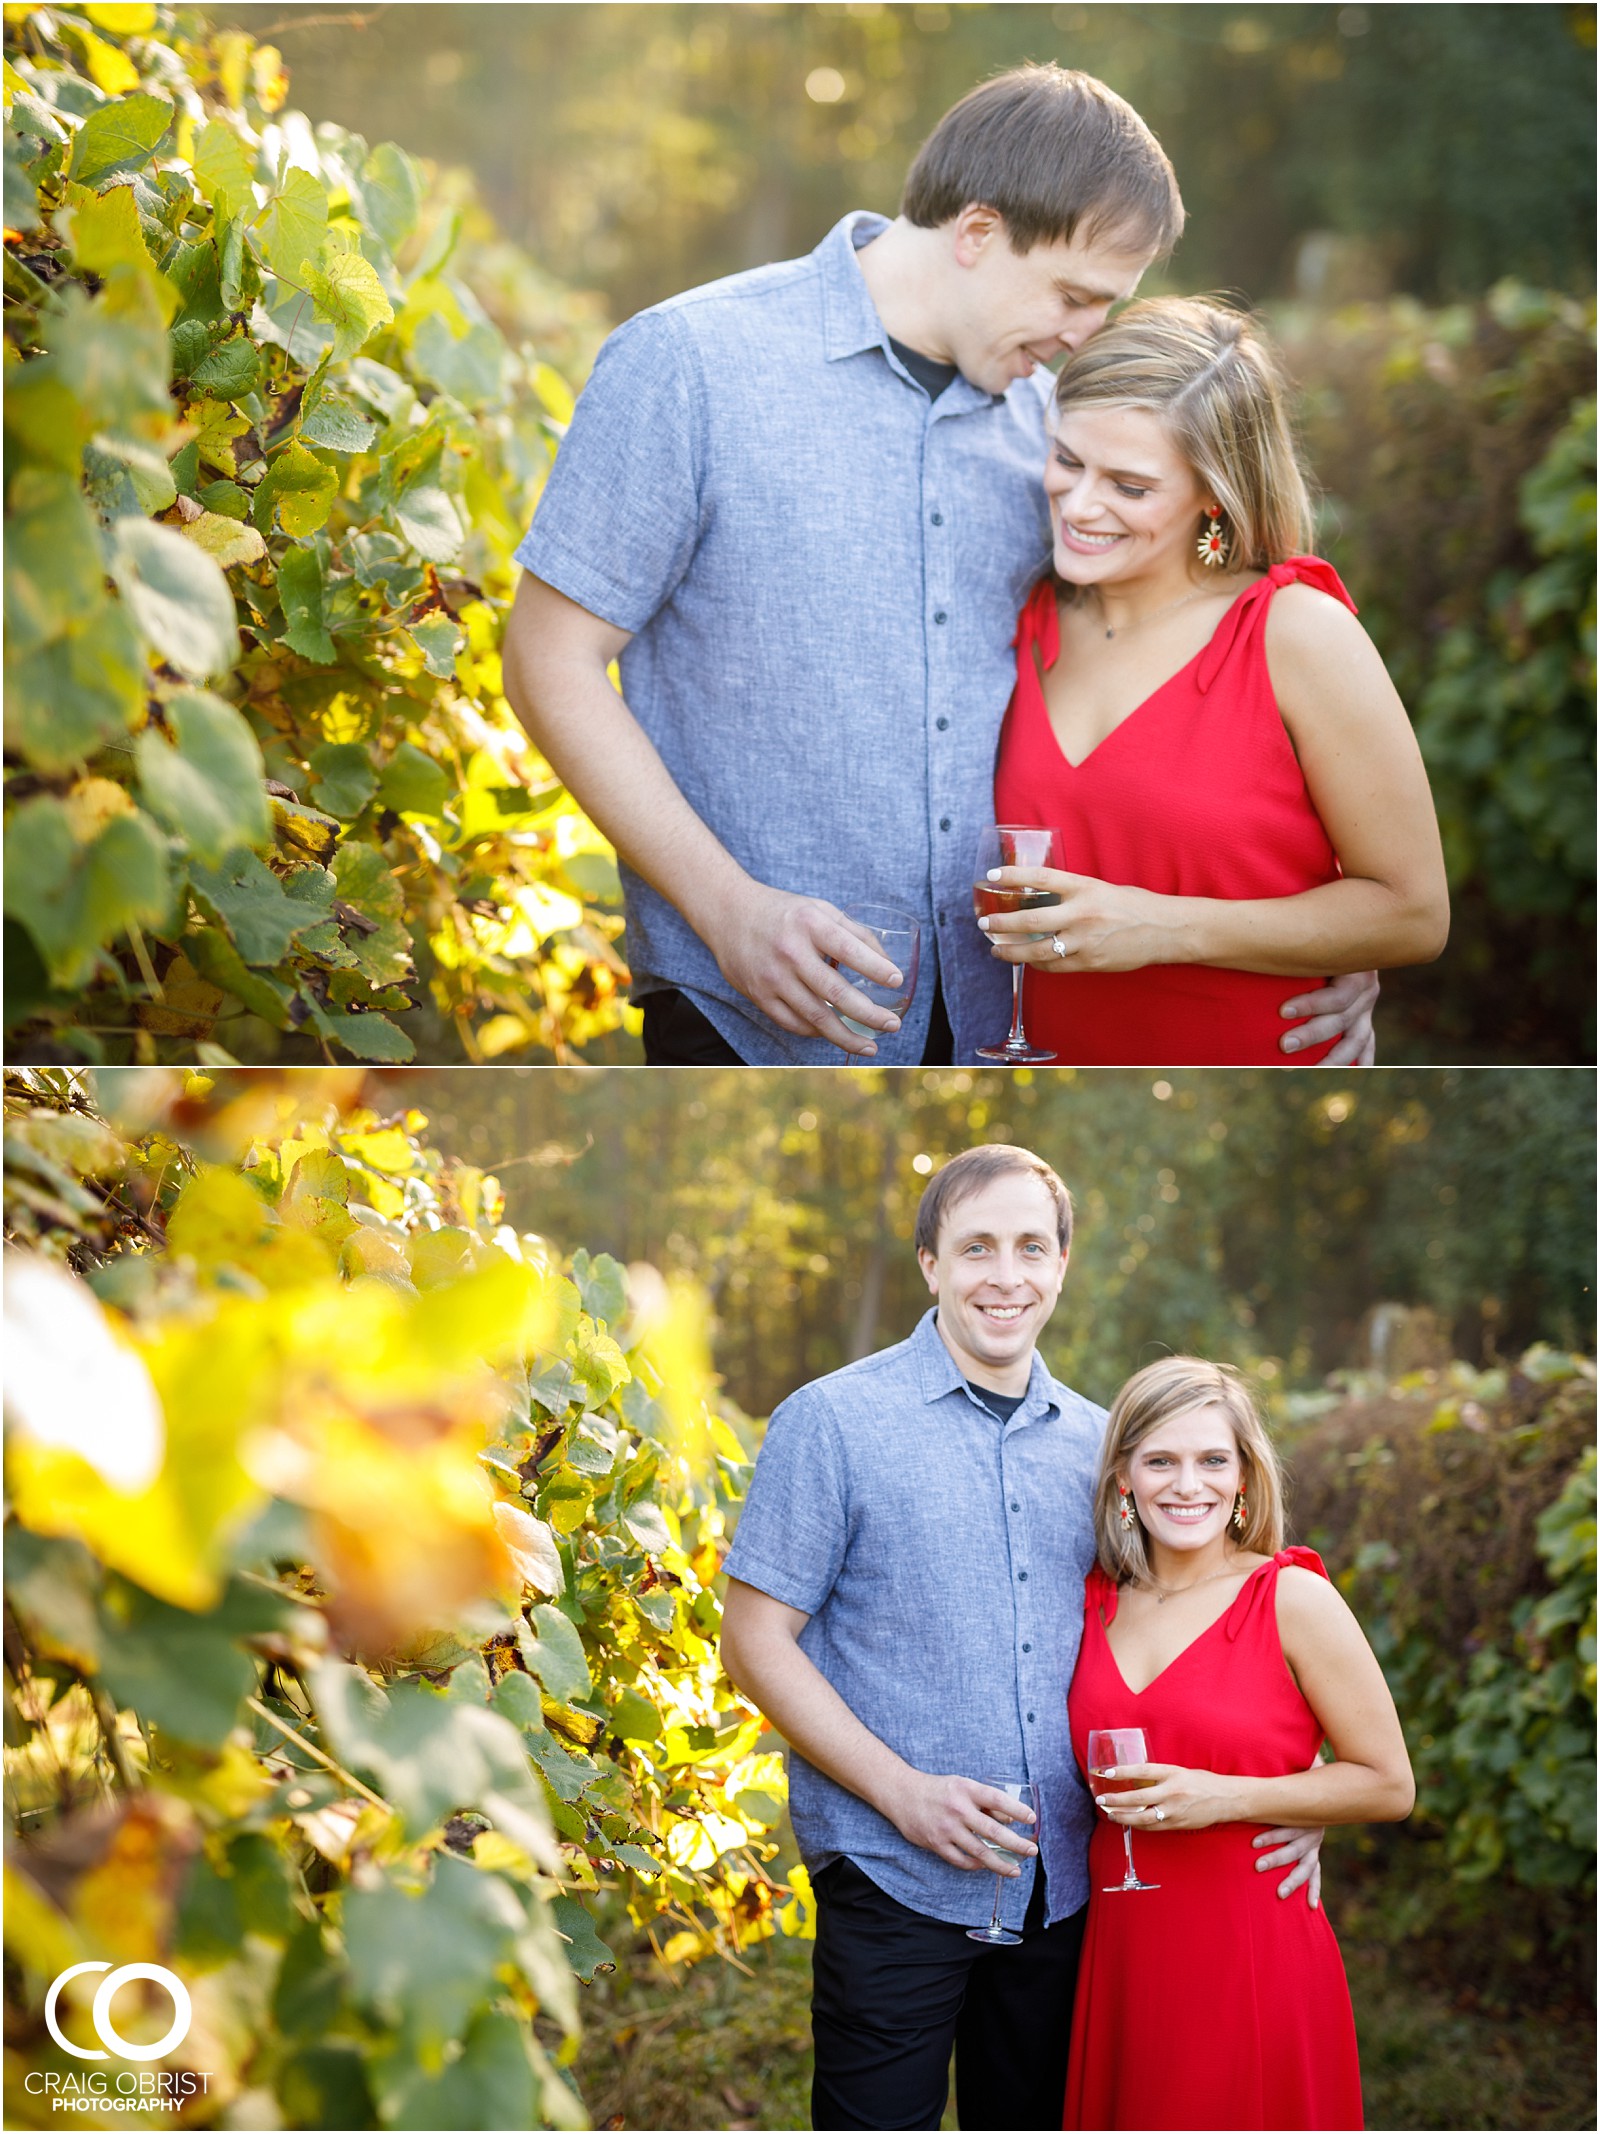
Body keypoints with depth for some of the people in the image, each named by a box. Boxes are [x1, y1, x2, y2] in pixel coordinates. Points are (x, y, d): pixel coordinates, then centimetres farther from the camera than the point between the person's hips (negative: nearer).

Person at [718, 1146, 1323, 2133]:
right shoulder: (834, 1421, -5)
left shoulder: (1094, 1442, 10)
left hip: (1062, 1888, 5)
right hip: (894, 1878, -4)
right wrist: (905, 1792, -15)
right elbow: (757, 1640, -6)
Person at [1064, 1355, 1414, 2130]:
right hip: (1119, 1956, 5)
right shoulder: (1097, 1600, 8)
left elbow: (1389, 1786, -6)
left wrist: (1225, 1797, -16)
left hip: (1250, 1956, -4)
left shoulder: (1292, 1597, -7)